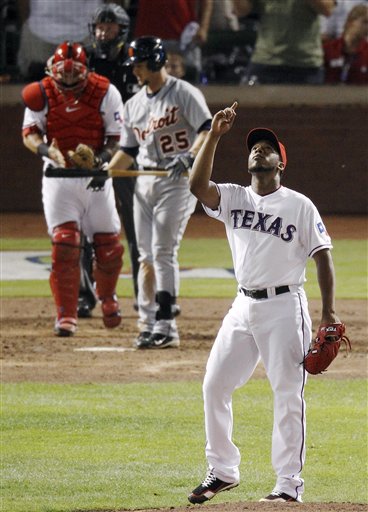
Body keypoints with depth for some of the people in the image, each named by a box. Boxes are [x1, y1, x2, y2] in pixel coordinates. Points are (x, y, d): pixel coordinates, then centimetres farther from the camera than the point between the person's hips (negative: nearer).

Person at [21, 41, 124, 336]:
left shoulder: (105, 92, -7)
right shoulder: (43, 93, -5)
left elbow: (116, 137, -5)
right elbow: (29, 133, -6)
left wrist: (102, 161, -23)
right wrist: (46, 150, -27)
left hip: (96, 176, 1)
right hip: (58, 176, -1)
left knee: (108, 245, 3)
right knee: (64, 243, -12)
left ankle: (107, 296, 34)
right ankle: (66, 315, -7)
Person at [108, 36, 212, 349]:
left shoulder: (183, 93, -6)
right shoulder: (134, 105, 15)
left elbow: (208, 130, -15)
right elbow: (128, 150, 19)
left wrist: (189, 157, -29)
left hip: (177, 181, -7)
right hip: (144, 181, 7)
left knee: (163, 252, -13)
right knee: (146, 255, 5)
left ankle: (166, 327, -13)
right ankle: (148, 323, 10)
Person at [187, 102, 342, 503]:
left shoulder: (299, 205, -2)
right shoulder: (233, 198, 8)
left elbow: (322, 257, -3)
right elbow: (197, 185, -11)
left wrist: (328, 314, -11)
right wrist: (214, 136, -17)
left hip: (285, 308, -5)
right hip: (244, 306, 5)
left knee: (288, 395, -5)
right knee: (215, 384, 4)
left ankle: (289, 485, -1)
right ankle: (222, 471, 17)